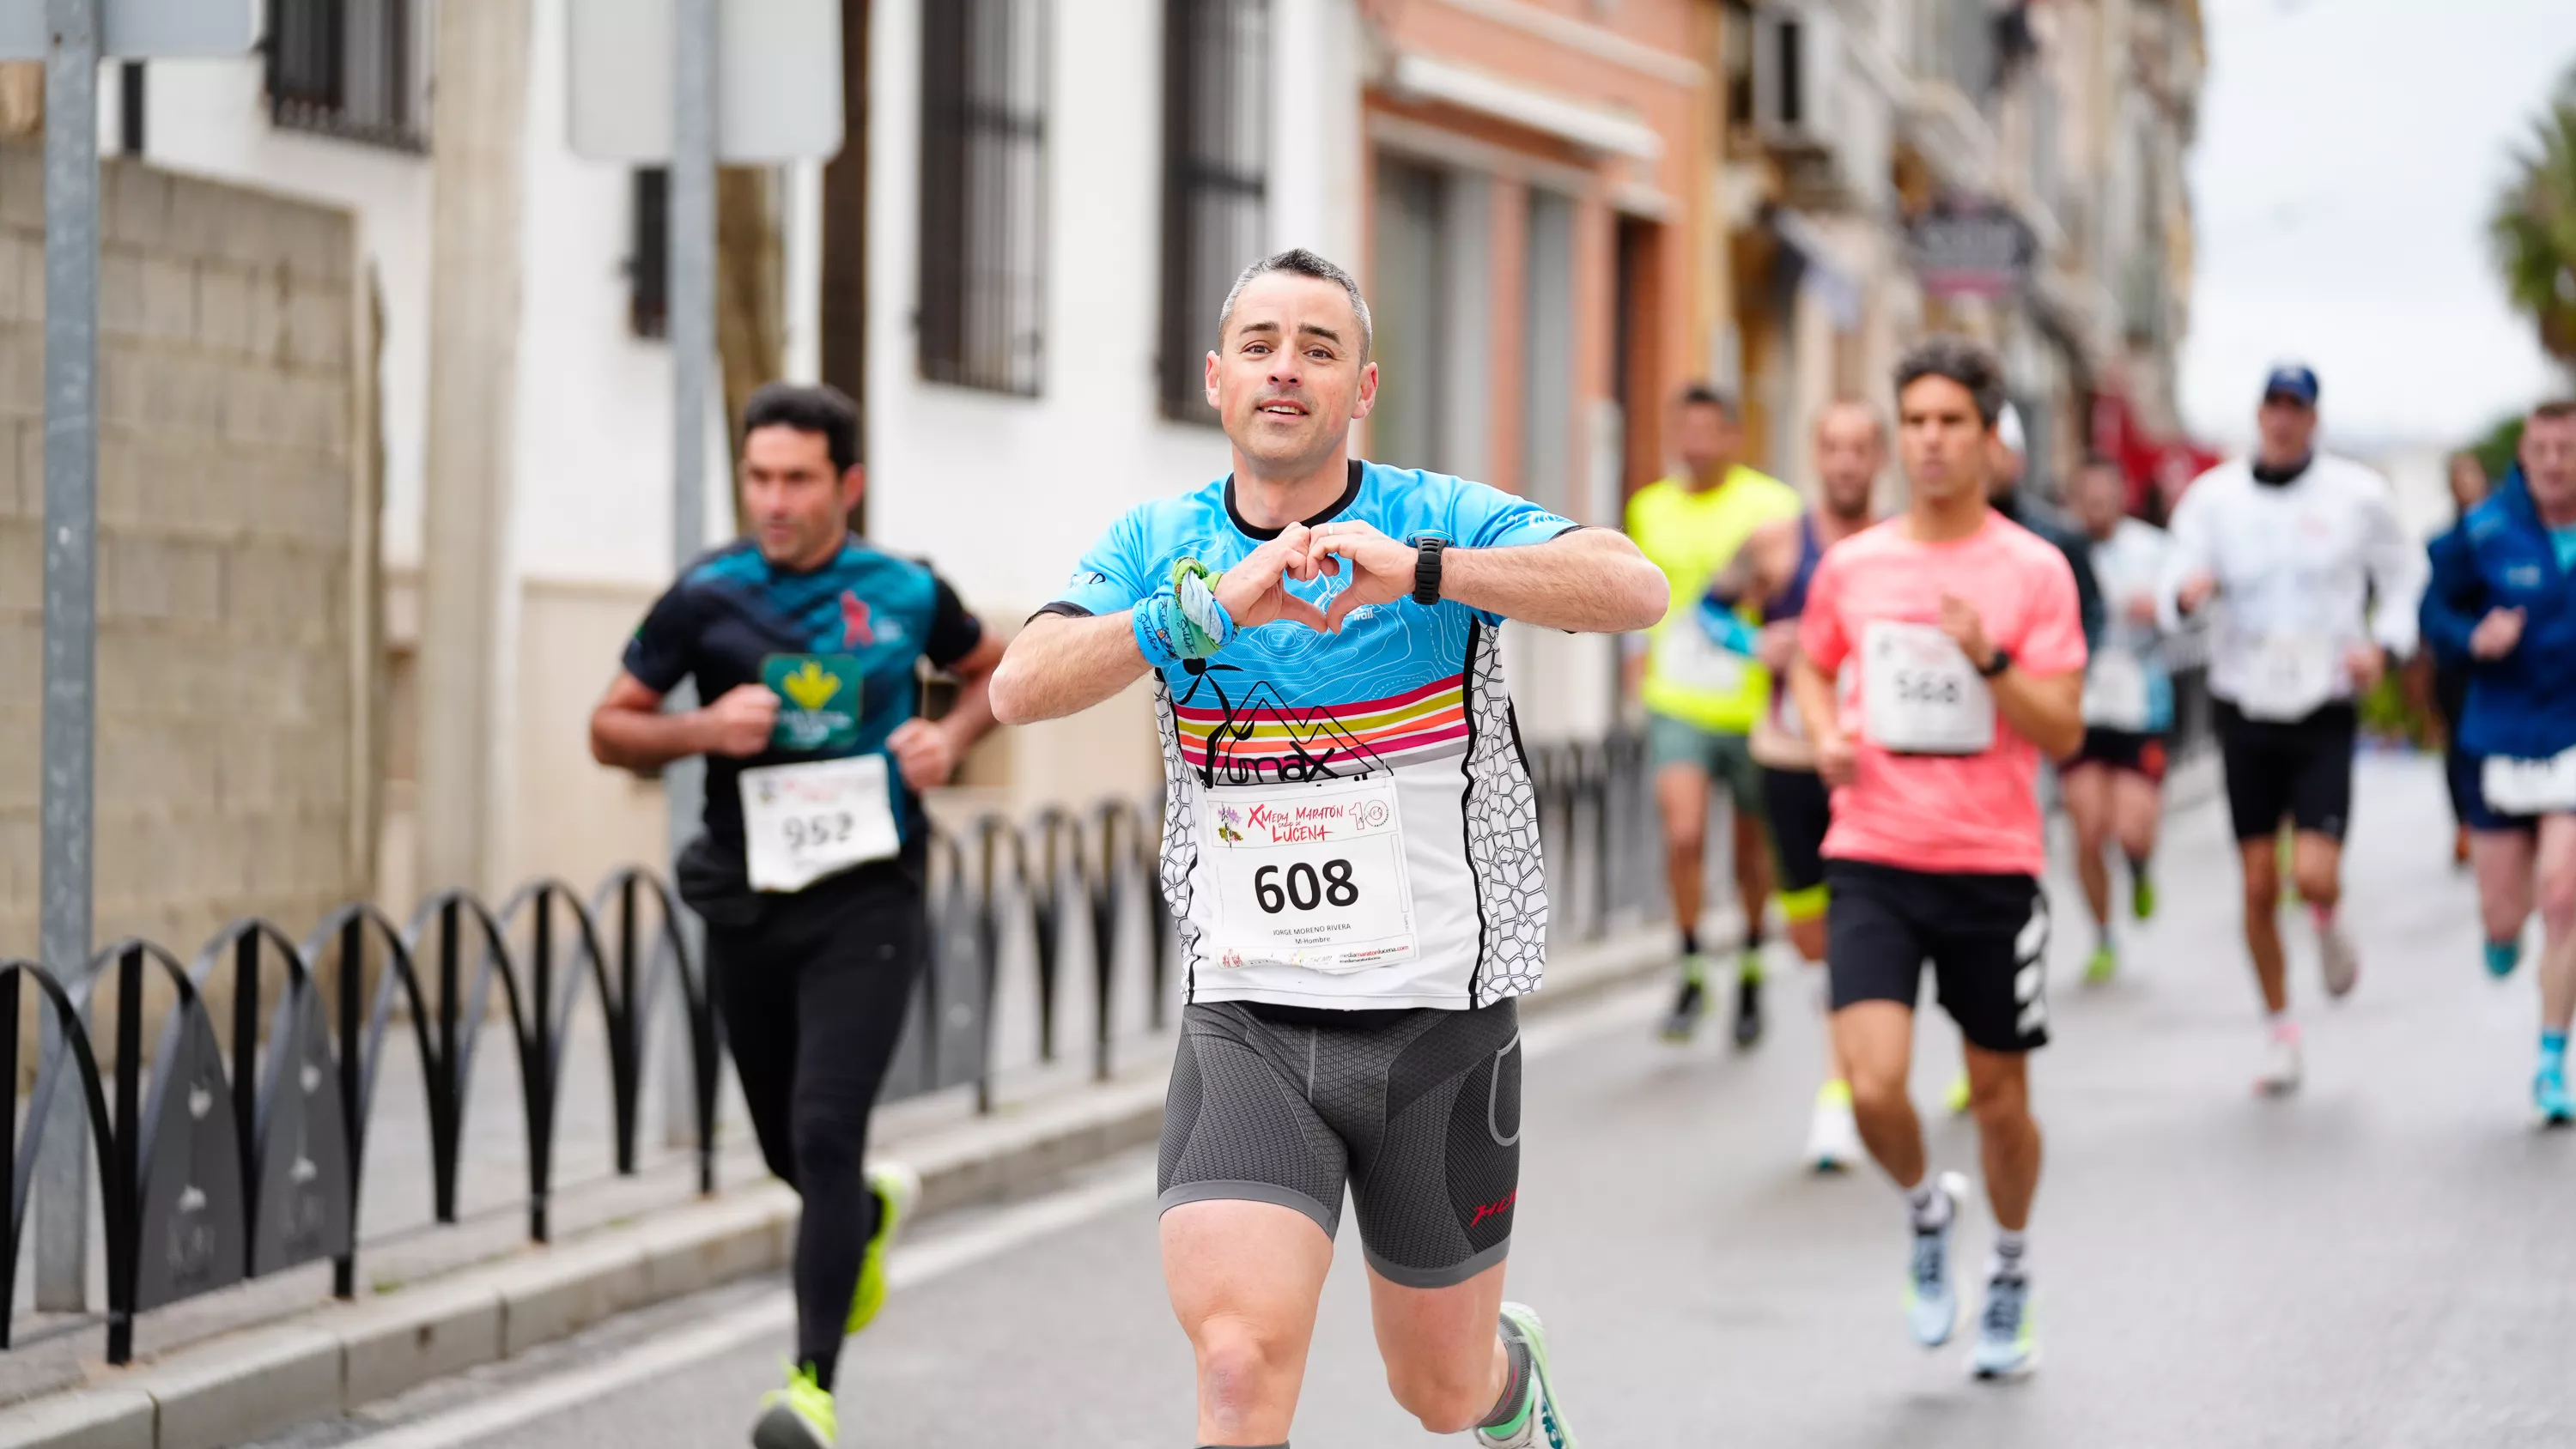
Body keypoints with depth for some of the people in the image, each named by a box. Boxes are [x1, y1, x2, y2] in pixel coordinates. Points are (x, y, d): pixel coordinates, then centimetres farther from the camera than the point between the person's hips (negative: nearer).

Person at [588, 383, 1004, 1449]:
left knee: (825, 1132, -17)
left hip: (866, 901, -2)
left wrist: (954, 736, -2)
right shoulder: (707, 598, -2)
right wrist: (701, 729, -14)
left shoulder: (907, 594, -1)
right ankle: (874, 1211, 52)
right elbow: (610, 729, 5)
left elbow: (989, 671, 19)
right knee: (789, 1151, 15)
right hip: (748, 907, 2)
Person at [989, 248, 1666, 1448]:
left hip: (1439, 1020, -1)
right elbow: (1020, 688, -15)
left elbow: (1635, 590, -23)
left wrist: (1421, 571, -37)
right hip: (1244, 1023, 1)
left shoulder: (1446, 524, -6)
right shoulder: (1156, 547, 2)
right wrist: (1207, 606, -30)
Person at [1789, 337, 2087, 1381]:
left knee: (1999, 1096, 10)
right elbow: (1812, 664, 22)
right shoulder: (1851, 565, 3)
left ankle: (2011, 1273, 36)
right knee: (1872, 1086, -15)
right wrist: (1825, 735, 2)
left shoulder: (2034, 570, -4)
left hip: (1993, 865, -1)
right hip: (1874, 861, 1)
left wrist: (1990, 661, -23)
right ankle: (1926, 1210, 17)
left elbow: (2063, 732, -7)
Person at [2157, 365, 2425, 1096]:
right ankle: (2278, 1028, 20)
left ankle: (2329, 925, 20)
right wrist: (2185, 594, -30)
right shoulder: (2214, 495, 0)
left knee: (2315, 874, -16)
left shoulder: (2358, 494, -1)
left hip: (2324, 712, -2)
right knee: (2258, 885, 3)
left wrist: (2385, 645, -6)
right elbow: (2174, 596, -6)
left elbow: (2405, 575, 11)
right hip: (2245, 707, 2)